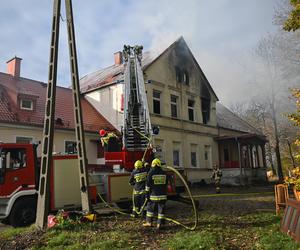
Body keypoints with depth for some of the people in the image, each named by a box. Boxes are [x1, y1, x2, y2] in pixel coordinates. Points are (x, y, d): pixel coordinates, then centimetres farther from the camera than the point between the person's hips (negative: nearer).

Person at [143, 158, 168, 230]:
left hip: (153, 195, -3)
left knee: (150, 207, 12)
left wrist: (147, 193, 0)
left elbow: (148, 184, -7)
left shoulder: (151, 173, -8)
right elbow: (166, 184, 12)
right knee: (161, 209, 6)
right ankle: (159, 224, 7)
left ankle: (149, 222, 19)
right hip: (162, 195, 3)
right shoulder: (164, 173, 4)